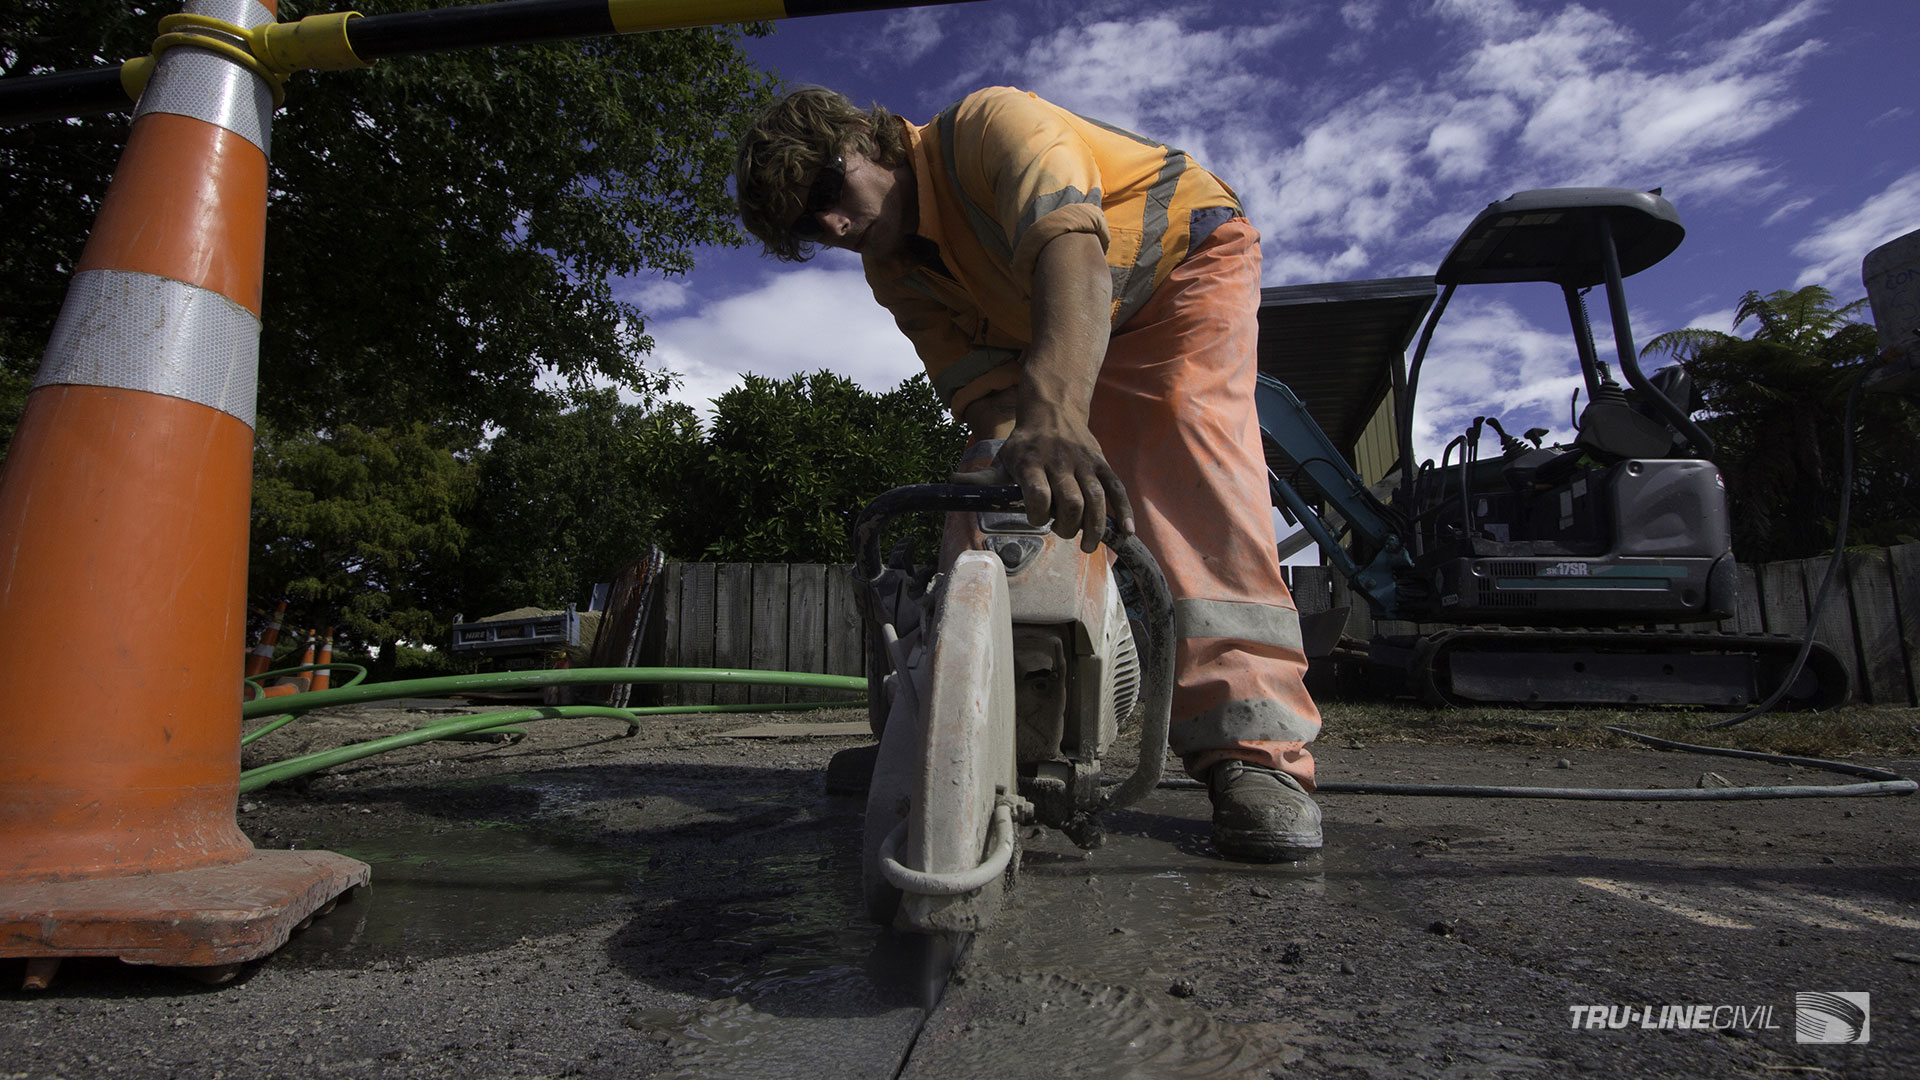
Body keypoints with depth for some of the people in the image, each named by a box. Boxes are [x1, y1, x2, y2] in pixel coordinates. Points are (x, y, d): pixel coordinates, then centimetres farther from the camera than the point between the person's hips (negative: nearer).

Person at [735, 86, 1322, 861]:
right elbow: (988, 395, -17)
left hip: (1190, 257, -6)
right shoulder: (897, 275, -9)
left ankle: (1254, 748, -41)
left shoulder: (989, 123, -30)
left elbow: (1071, 250, -51)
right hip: (1064, 345, 7)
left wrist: (1056, 410, -69)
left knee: (1191, 429, -32)